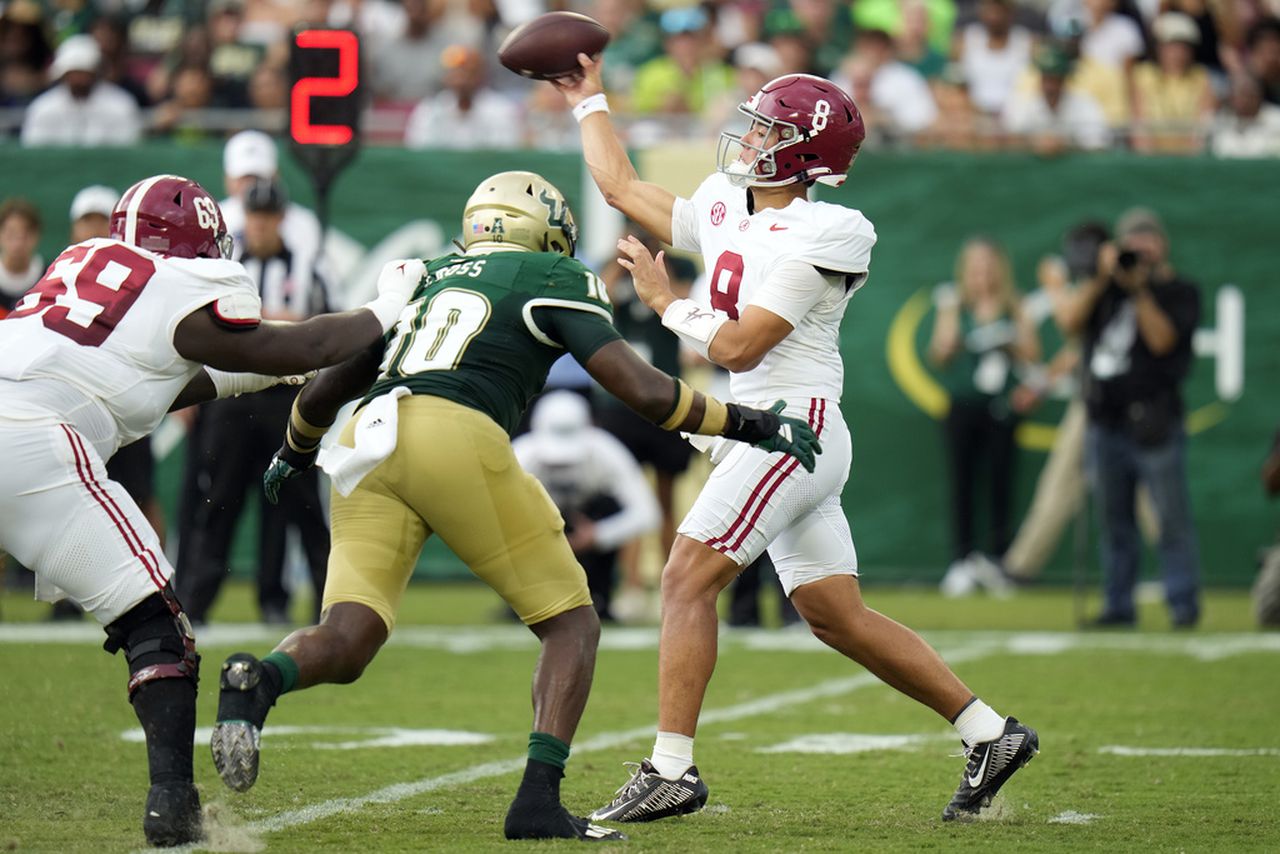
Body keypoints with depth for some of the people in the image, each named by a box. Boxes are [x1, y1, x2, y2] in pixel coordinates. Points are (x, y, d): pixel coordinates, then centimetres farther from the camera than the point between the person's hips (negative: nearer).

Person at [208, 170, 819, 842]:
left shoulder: (425, 280, 32)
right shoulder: (552, 281, 17)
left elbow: (323, 392, 39)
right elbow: (644, 391, 6)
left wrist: (293, 453, 59)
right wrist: (752, 425, 18)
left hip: (366, 448, 5)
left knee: (345, 646, 1)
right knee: (571, 624, 10)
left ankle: (259, 680, -33)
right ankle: (538, 800, -6)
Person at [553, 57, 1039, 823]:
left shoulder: (815, 239, -12)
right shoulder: (725, 214, 14)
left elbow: (738, 347, -16)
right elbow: (622, 187, 26)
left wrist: (666, 302, -3)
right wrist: (589, 100, 32)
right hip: (763, 435, 9)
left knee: (688, 579, -13)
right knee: (838, 618, 9)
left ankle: (671, 770, -13)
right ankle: (990, 733, 13)